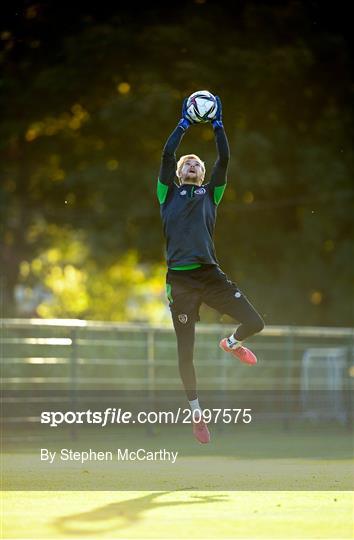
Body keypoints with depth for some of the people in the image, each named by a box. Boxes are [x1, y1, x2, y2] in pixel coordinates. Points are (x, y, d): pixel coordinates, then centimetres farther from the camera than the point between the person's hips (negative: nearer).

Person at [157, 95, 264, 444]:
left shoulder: (210, 193, 17)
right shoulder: (169, 193, 11)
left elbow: (224, 159, 8)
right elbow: (167, 155, 0)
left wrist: (217, 125, 7)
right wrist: (184, 124, 5)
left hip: (210, 275, 2)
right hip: (180, 279, -2)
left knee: (254, 323, -9)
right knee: (185, 352, 0)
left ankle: (231, 343, 28)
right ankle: (196, 412, 18)